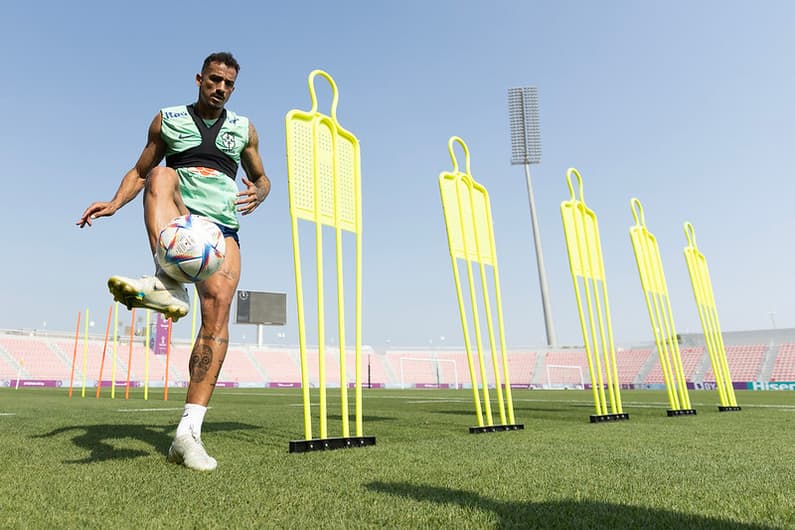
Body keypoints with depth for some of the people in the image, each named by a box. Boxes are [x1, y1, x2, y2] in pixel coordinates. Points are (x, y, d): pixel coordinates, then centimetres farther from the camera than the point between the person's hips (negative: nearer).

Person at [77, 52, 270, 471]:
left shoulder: (244, 129, 18)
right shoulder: (167, 120, 15)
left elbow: (261, 177, 25)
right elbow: (141, 171, 20)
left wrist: (257, 193, 0)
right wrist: (115, 203, 1)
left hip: (223, 228, 0)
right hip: (174, 222, 0)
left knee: (218, 308, -22)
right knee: (162, 175, -32)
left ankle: (188, 432, -23)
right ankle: (168, 284, -54)